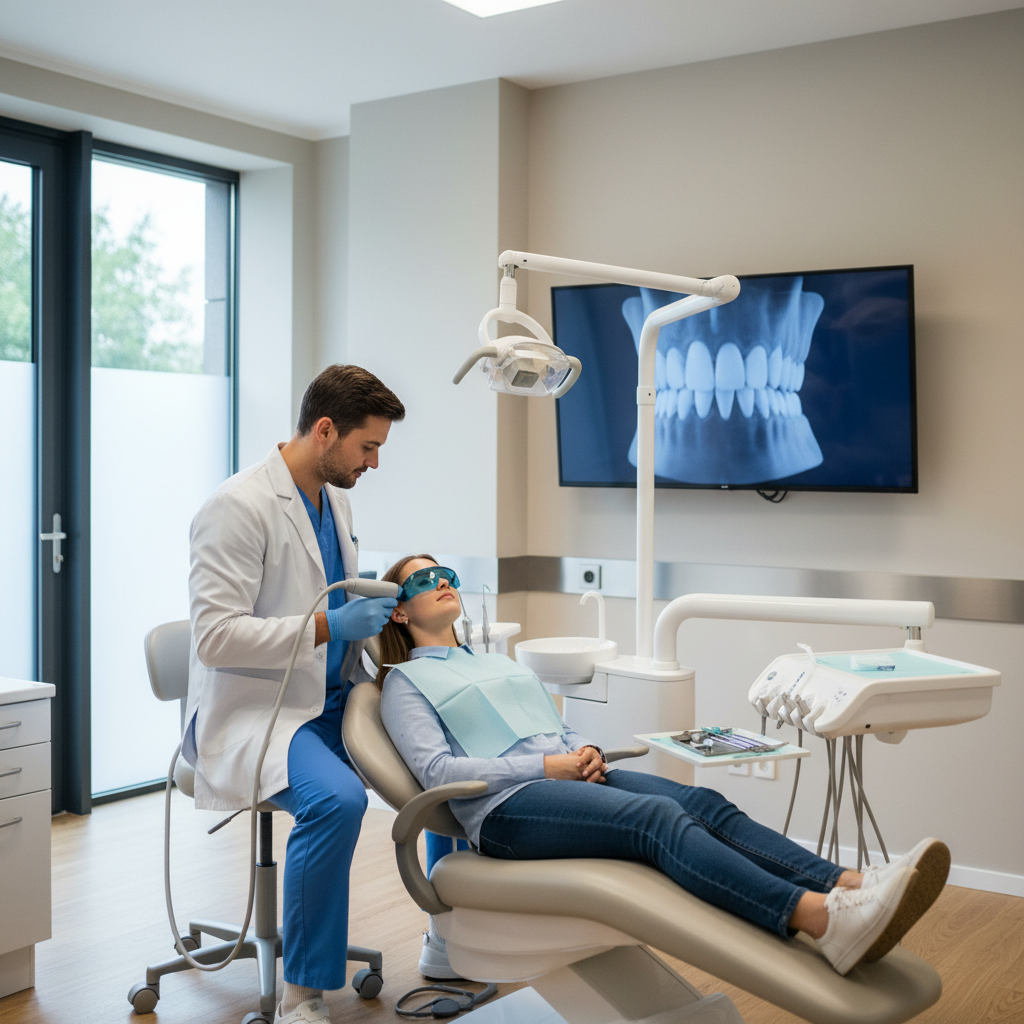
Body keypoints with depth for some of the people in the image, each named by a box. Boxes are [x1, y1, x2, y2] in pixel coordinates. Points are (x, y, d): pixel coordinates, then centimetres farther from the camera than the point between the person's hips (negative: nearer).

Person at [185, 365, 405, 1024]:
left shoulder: (336, 499, 12)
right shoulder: (238, 506, -16)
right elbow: (215, 637, -22)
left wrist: (369, 604, 5)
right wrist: (328, 625, -23)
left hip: (333, 700, 9)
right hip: (253, 710, -9)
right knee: (337, 798, -34)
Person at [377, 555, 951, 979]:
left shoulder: (501, 662, 31)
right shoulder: (406, 680, 10)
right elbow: (438, 770, -6)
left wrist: (587, 752, 1)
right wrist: (548, 766, -13)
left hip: (571, 778, 7)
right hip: (506, 807, -7)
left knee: (703, 802, -21)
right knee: (657, 817, -32)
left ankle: (849, 886, -40)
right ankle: (824, 921, -51)